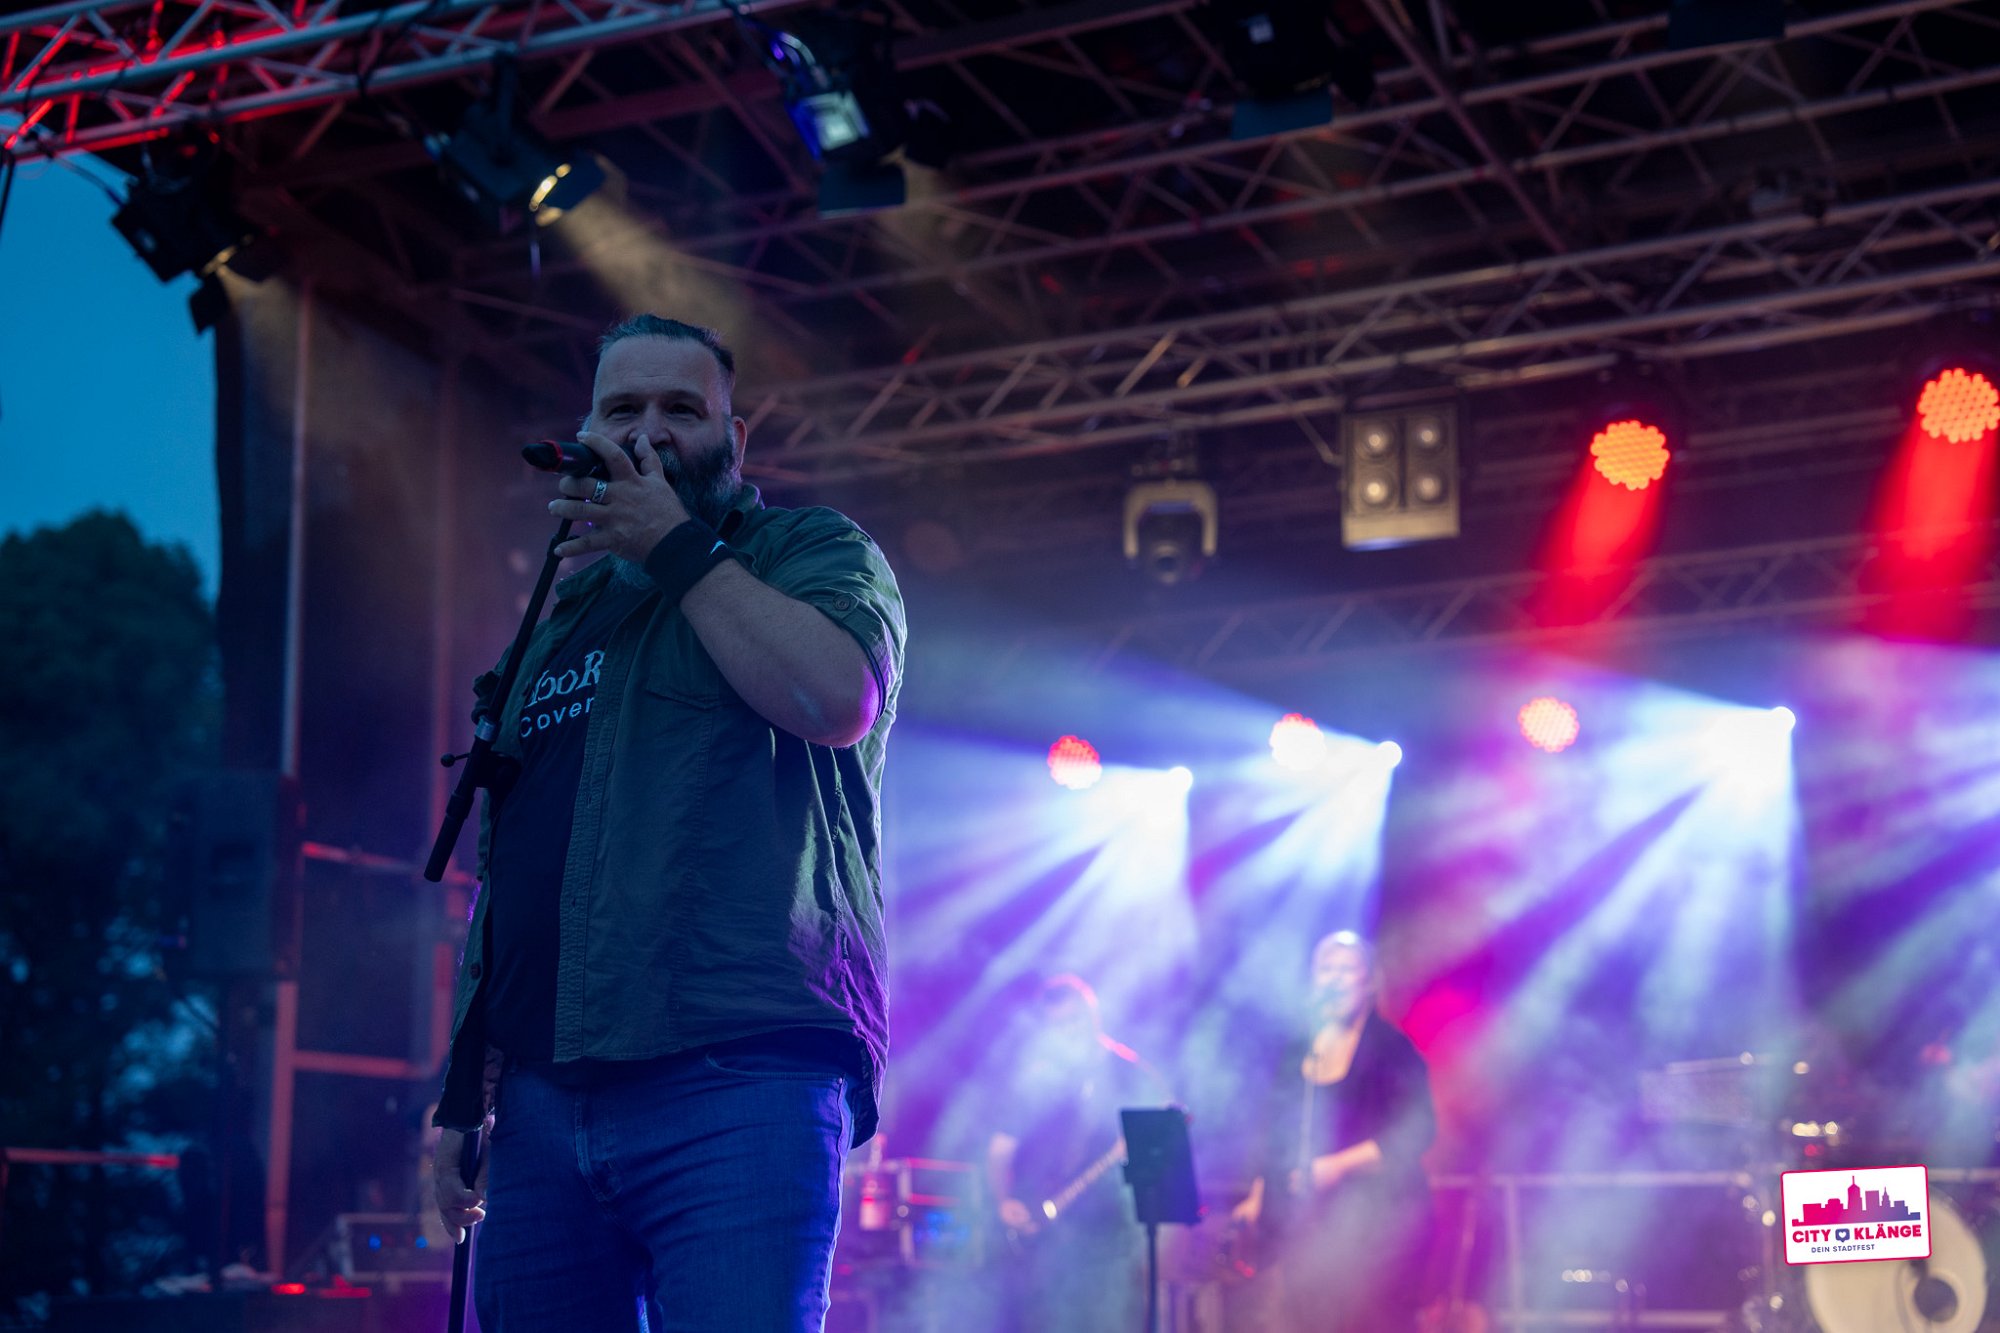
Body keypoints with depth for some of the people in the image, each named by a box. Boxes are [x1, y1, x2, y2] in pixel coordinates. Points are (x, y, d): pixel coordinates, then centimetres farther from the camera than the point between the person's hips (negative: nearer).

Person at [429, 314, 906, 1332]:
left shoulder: (810, 551, 9)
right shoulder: (560, 618, 26)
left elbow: (837, 698, -15)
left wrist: (674, 544, -5)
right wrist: (465, 1095, 20)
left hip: (736, 1084, -6)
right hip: (544, 1102, 6)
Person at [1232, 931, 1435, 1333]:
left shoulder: (1391, 1049, -2)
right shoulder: (1298, 1055, 15)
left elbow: (1416, 1131, -10)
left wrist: (1340, 1165, -17)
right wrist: (1259, 1199, 13)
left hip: (1374, 1224, -5)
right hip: (1307, 1230, 5)